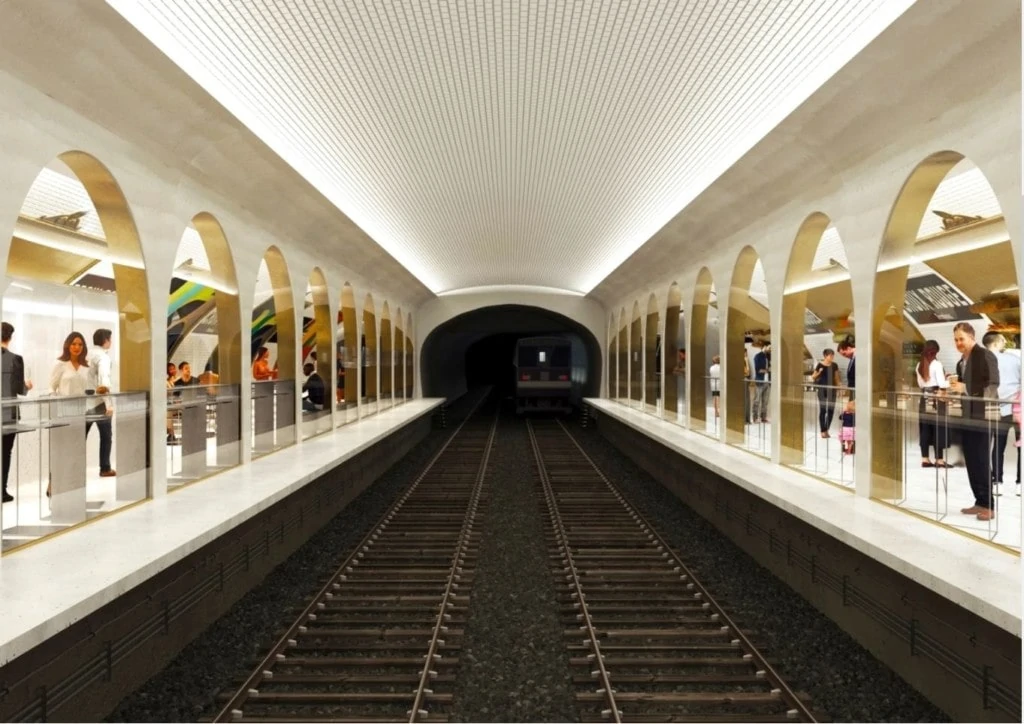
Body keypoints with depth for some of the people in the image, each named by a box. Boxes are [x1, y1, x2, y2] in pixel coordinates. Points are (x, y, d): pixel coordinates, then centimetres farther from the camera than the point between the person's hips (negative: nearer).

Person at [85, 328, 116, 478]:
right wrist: (109, 403, -28)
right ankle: (105, 468, 9)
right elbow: (104, 378, -24)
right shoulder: (103, 356, -11)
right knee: (106, 435, 5)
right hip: (99, 401, -7)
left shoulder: (88, 355, 11)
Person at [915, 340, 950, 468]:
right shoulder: (937, 364, -10)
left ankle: (925, 459, 9)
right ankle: (939, 460, 1)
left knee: (925, 430, 6)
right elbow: (942, 384, -14)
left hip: (925, 399, 6)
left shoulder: (920, 365, 8)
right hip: (937, 399, -6)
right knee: (938, 429, -1)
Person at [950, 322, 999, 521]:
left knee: (981, 462, -4)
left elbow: (992, 385, -18)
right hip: (967, 417, 8)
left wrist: (964, 388, -26)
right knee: (971, 462, 10)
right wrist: (954, 389, 5)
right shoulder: (962, 362, 14)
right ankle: (980, 502, 18)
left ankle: (988, 506, 4)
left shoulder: (985, 355, -10)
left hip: (981, 417, -8)